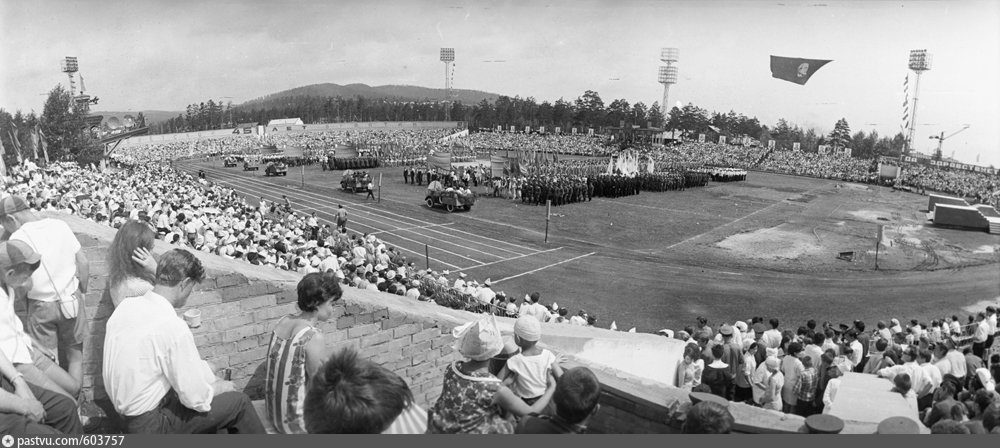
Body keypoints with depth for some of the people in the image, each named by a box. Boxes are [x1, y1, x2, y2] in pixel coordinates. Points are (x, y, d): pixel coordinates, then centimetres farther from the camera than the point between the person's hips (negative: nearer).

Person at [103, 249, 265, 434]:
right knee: (239, 402, -1)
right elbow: (197, 399, -21)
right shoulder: (174, 328, -27)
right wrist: (221, 386, 0)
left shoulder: (125, 306, -2)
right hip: (152, 424, -8)